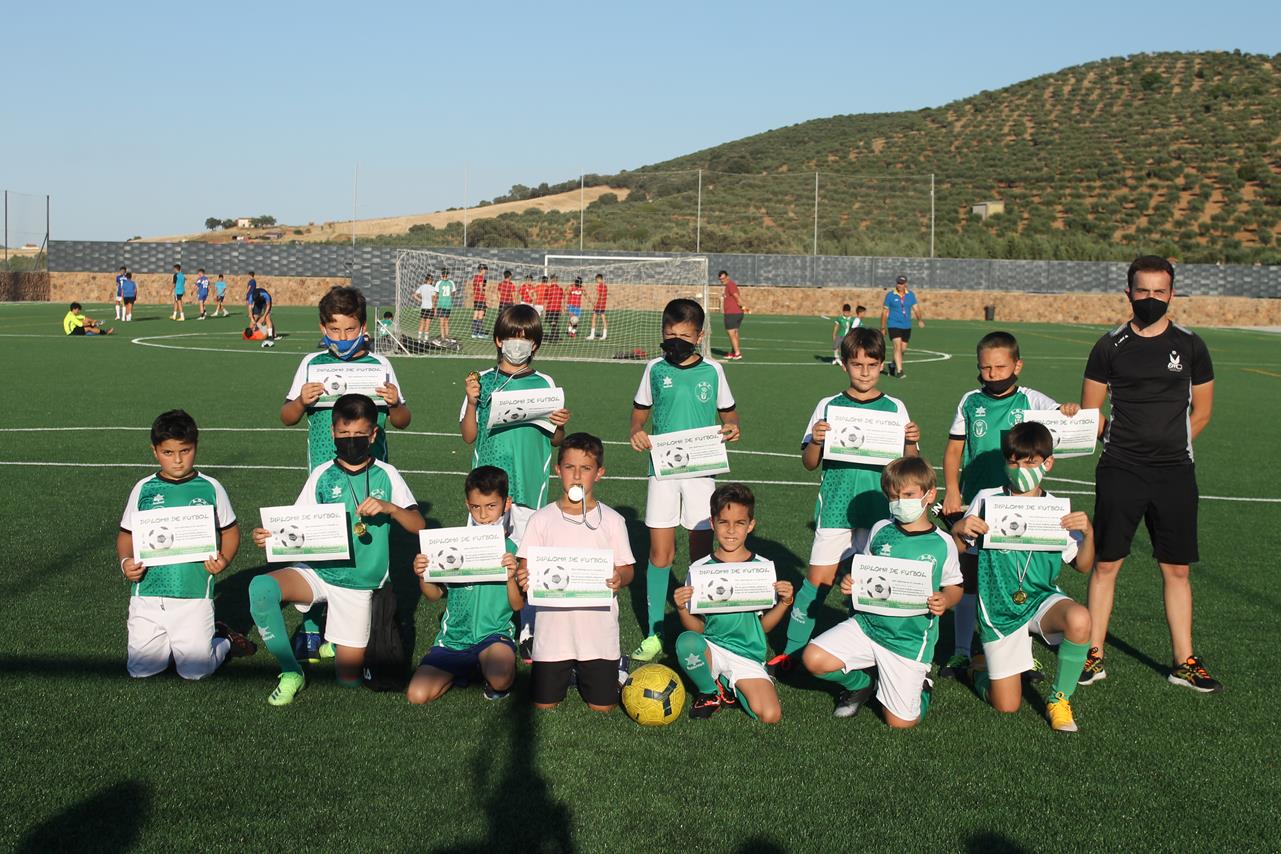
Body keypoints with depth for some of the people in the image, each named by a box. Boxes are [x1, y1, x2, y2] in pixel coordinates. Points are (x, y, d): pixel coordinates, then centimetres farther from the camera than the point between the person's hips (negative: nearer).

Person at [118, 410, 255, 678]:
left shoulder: (210, 488, 2)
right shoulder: (144, 489, 5)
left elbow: (230, 531, 10)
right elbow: (127, 534, 12)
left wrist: (224, 559, -9)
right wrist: (125, 561, -8)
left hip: (194, 592, -2)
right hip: (147, 592, 2)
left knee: (195, 671, -6)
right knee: (140, 669, -2)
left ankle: (223, 640, 26)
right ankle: (167, 642, 29)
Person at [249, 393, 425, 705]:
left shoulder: (386, 475, 0)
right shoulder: (322, 476, 1)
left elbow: (419, 526, -3)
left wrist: (389, 507, -22)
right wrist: (269, 537, -23)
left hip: (359, 583, 0)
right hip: (318, 571, 0)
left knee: (349, 677, -2)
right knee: (261, 587, -32)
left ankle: (338, 642, 35)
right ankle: (291, 672, -13)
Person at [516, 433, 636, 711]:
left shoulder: (612, 520, -1)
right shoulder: (542, 519, 0)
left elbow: (627, 568, 1)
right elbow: (525, 566, 2)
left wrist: (619, 579, -22)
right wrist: (523, 578, -22)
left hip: (599, 630, -1)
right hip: (553, 628, 1)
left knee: (602, 705, 2)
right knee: (544, 704, 4)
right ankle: (567, 671, 35)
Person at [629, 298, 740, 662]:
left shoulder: (712, 370, 2)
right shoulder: (655, 369, 4)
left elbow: (728, 412, 12)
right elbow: (640, 411, 12)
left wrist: (731, 428, -11)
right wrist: (636, 433, -9)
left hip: (701, 469, 0)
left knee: (702, 553, 3)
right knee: (660, 553, -1)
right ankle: (654, 634, 8)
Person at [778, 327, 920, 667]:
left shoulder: (895, 408, 4)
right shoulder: (828, 406, 2)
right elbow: (809, 463, 4)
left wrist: (911, 442, -14)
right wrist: (815, 441, -16)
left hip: (879, 511, 1)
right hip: (836, 508, -1)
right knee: (818, 579, -3)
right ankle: (792, 649, 9)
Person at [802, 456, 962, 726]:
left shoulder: (942, 544, -6)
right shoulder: (881, 530, 1)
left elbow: (954, 587, 6)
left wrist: (944, 601, -17)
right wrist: (850, 584, -9)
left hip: (911, 640, -3)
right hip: (868, 623, 3)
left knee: (900, 722, -5)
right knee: (814, 659, -19)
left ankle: (920, 686, 31)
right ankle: (861, 685, 13)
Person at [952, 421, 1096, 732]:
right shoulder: (987, 500, -6)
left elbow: (1082, 566, 3)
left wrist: (1088, 533, -16)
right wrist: (959, 528, -22)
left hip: (1043, 599, 1)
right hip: (999, 608, -1)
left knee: (1079, 620, -36)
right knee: (1006, 706, -3)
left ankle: (1059, 699, -11)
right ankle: (983, 666, 35)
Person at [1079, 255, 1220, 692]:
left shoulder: (1190, 346, 5)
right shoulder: (1110, 347, 2)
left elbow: (1201, 413, 12)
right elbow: (1089, 414, 6)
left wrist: (1167, 444, 6)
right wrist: (1126, 441, 0)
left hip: (1175, 472, 1)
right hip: (1119, 471, -1)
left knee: (1177, 570, 5)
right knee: (1106, 563, 1)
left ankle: (1184, 662, 15)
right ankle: (1094, 655, 11)